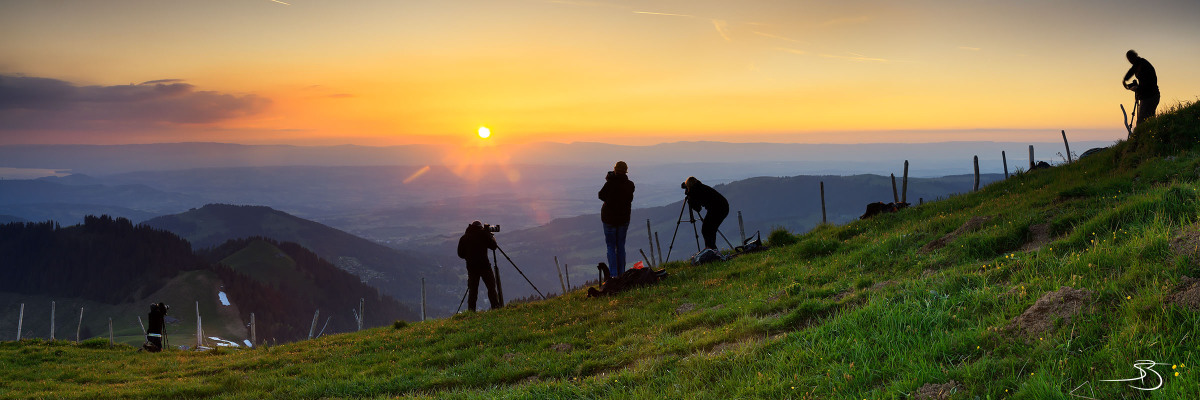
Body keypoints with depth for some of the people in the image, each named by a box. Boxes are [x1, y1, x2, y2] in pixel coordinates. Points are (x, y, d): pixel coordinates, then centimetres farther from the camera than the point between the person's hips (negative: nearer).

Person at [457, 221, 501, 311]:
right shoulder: (483, 233, 2)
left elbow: (460, 254, 12)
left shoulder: (464, 237, 12)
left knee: (472, 289, 6)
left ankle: (471, 310, 1)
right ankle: (495, 306, -7)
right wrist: (493, 238, 17)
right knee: (491, 286, 0)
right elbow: (493, 246, -1)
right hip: (484, 265, -3)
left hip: (471, 266, 4)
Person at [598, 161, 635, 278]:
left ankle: (613, 274, -4)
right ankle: (621, 273, 15)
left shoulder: (610, 184, -15)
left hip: (609, 218, -3)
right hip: (624, 218, 3)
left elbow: (601, 195, -3)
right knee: (621, 246, 13)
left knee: (611, 247, 3)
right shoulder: (630, 185, -5)